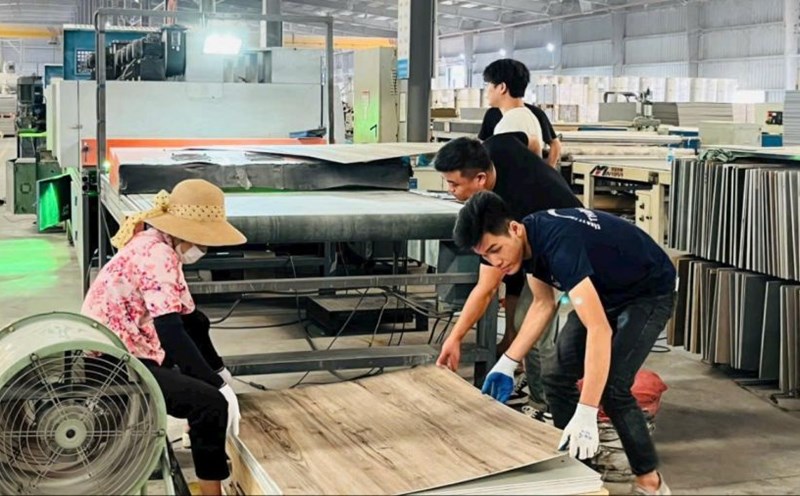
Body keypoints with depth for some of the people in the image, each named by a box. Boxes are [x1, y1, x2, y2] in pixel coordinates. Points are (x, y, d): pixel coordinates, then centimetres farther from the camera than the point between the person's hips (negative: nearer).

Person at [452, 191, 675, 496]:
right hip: (607, 290, 8)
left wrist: (586, 414, -51)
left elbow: (599, 329, -45)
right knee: (557, 376, 1)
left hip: (649, 292, -8)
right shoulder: (529, 241, -12)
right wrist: (507, 363, -2)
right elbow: (543, 304, 5)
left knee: (612, 386, -20)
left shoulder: (557, 242, -38)